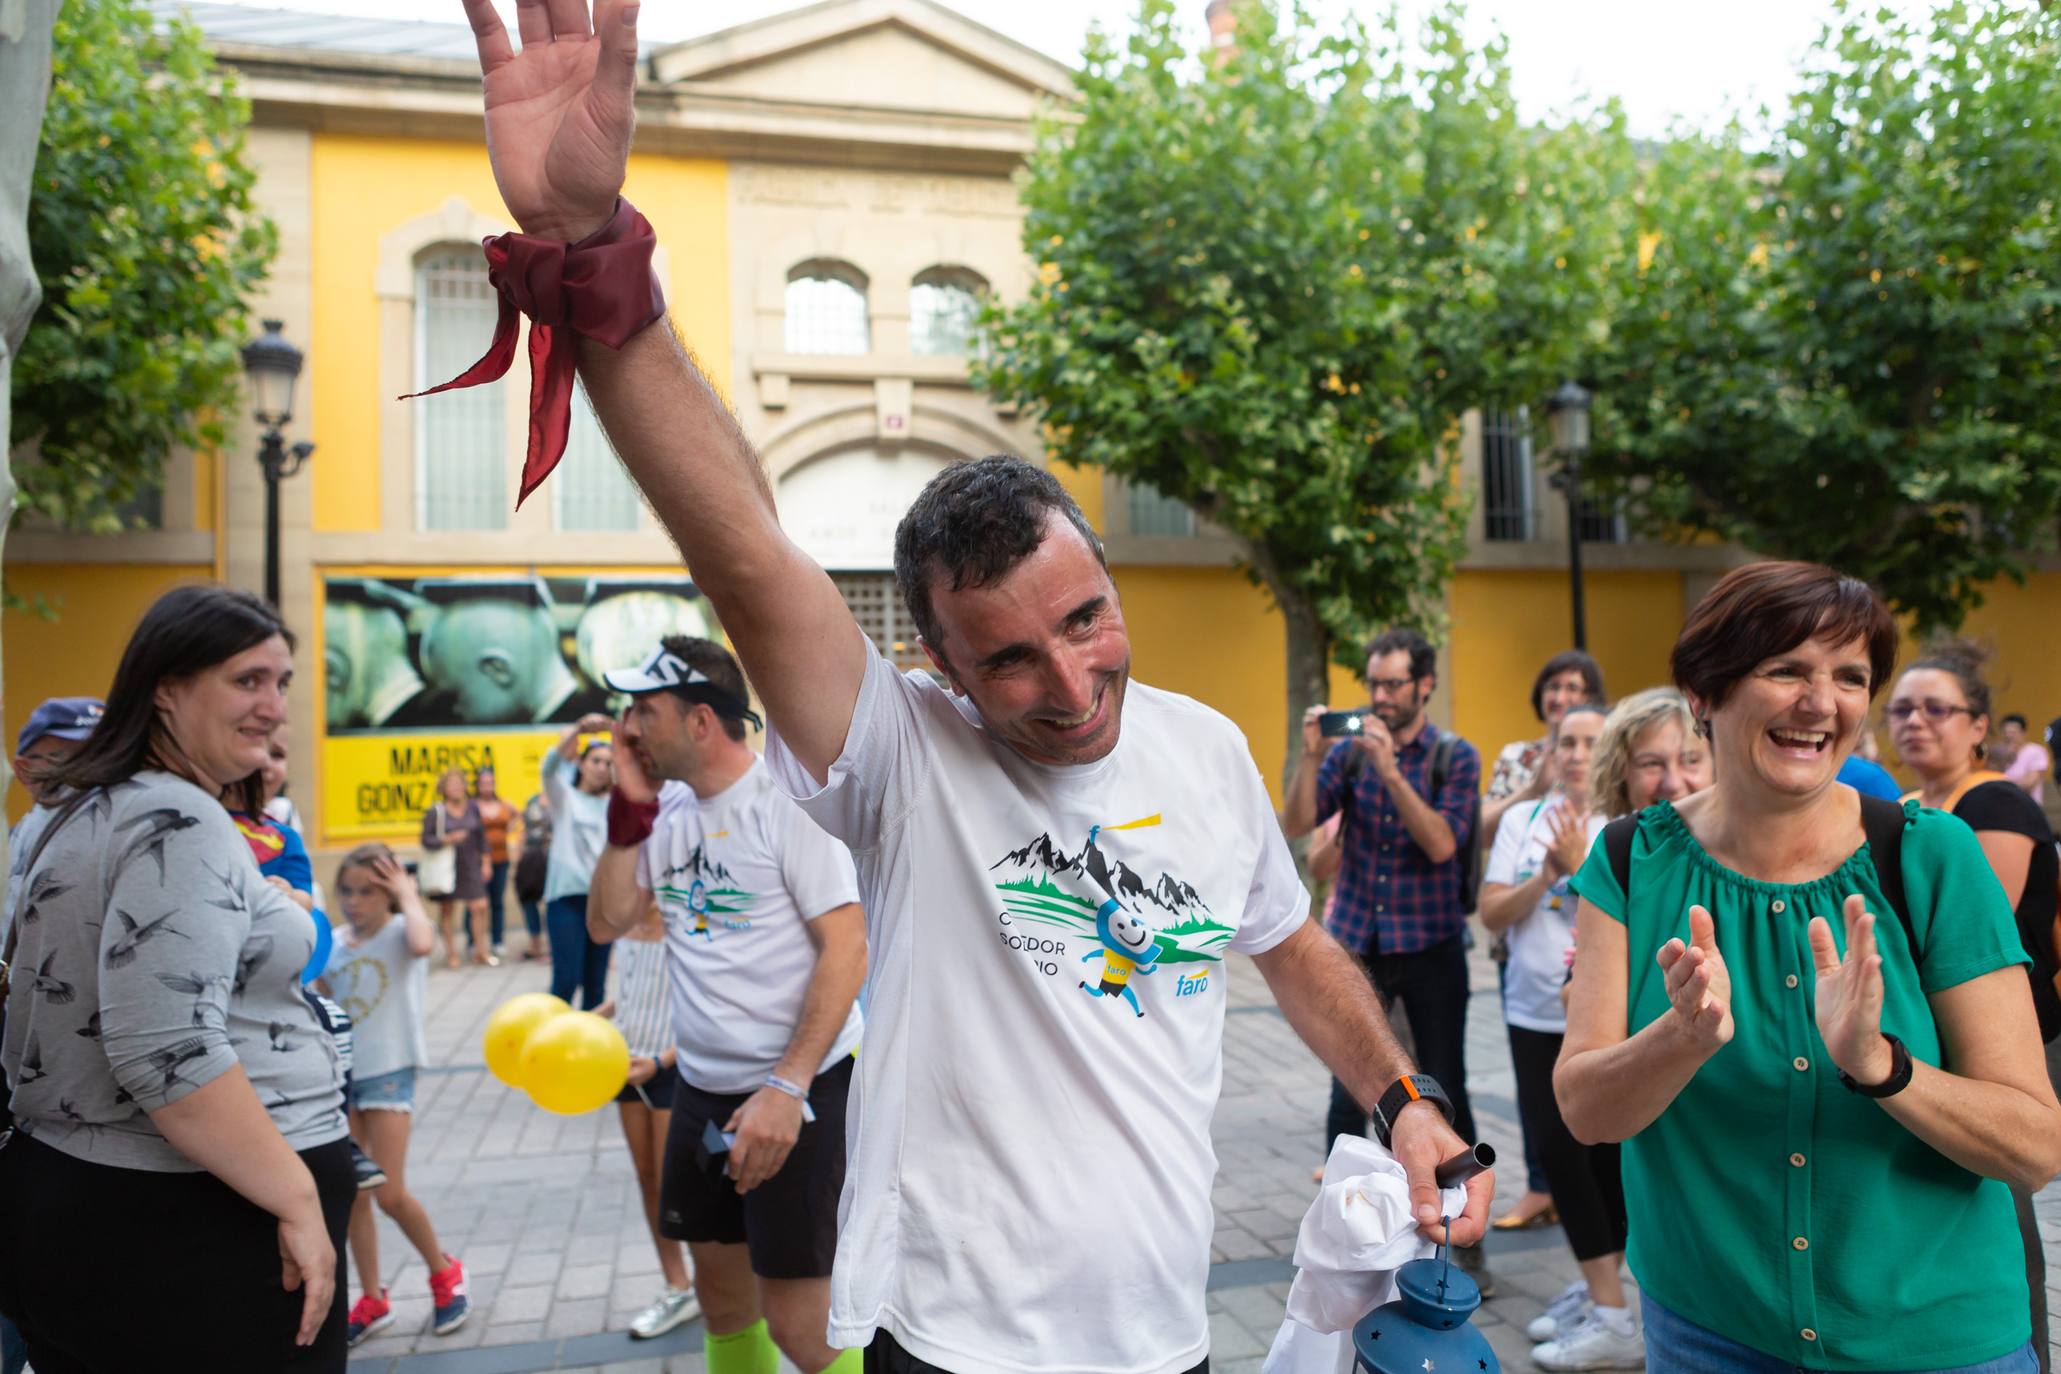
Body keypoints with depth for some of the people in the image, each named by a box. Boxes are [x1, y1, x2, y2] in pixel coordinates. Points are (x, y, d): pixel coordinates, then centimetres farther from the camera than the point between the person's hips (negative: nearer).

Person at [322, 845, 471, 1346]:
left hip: (388, 1071, -6)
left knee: (389, 1193, -8)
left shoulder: (399, 931, -9)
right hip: (339, 1072, 6)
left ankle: (444, 1271, 16)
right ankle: (372, 1300, 23)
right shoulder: (334, 941, 6)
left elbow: (422, 944, -34)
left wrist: (408, 895, -20)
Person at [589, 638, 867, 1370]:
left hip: (798, 1089, -7)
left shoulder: (786, 801, -15)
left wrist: (787, 1087, -23)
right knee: (723, 1301, 18)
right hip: (702, 1090, 7)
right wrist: (631, 808, -4)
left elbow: (847, 948, -18)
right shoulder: (670, 810, 6)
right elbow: (606, 923, 6)